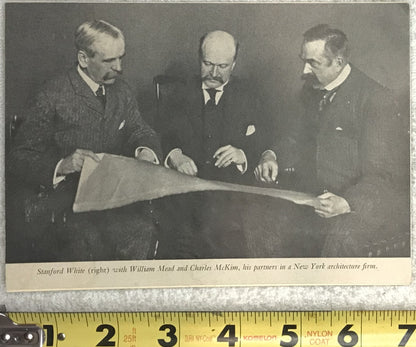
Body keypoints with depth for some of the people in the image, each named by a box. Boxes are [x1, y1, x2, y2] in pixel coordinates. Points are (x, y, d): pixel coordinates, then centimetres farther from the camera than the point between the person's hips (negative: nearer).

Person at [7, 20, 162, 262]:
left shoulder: (122, 92, 12)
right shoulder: (54, 95, -6)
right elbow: (19, 159, -7)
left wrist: (145, 150, -8)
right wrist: (61, 165, -27)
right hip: (61, 195, -4)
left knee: (141, 229, -26)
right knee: (87, 239, -33)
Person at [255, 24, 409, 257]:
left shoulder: (377, 100, -17)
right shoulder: (314, 90, 6)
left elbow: (382, 177, -19)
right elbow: (299, 139, 19)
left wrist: (346, 203, -36)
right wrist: (272, 156, -4)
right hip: (322, 197, 8)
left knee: (341, 237, -35)